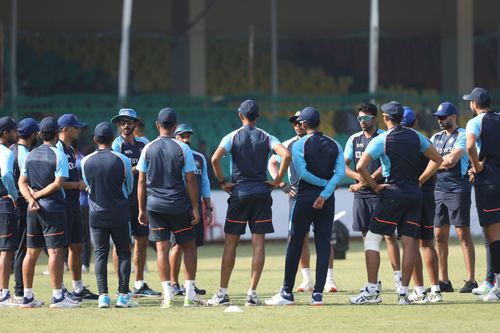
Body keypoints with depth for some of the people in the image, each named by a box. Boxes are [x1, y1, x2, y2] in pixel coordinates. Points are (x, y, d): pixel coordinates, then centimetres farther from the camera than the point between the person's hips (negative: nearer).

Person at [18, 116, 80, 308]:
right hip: (52, 208, -6)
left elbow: (22, 182, 7)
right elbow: (58, 183, -16)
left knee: (32, 252, 10)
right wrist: (38, 195, -8)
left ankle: (27, 297, 12)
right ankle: (57, 297, -9)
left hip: (33, 209, 6)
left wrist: (31, 198, -6)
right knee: (55, 251, -6)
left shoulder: (30, 155, 10)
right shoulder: (58, 155, -9)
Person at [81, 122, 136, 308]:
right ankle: (123, 295, 0)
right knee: (123, 253, 7)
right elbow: (129, 188, 5)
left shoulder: (86, 162, -4)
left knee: (100, 254, 5)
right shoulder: (122, 160, -9)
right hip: (119, 214, -1)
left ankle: (103, 296, -4)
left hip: (96, 215, 1)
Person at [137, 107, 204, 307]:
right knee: (188, 247, 9)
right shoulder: (183, 149, -4)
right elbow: (190, 181, -5)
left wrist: (142, 209, 11)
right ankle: (189, 294, 3)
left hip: (154, 206, 2)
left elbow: (141, 182, 3)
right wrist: (195, 207, 2)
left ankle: (168, 295, -3)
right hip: (179, 205, -2)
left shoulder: (148, 149, 1)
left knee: (162, 248, 2)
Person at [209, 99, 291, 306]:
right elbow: (286, 155, -12)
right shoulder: (266, 138, 4)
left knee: (230, 243, 4)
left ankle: (222, 293, 3)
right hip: (261, 192, 1)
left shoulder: (232, 137, 0)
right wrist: (277, 180, -3)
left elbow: (215, 159, -15)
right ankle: (252, 293, -3)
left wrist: (222, 182, -4)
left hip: (239, 191, -1)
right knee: (259, 244, 1)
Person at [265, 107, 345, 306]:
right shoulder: (334, 145, 7)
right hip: (327, 198, 3)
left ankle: (287, 293, 5)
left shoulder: (299, 145, -5)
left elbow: (302, 172, -16)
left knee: (295, 244, 3)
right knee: (323, 245, 4)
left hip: (305, 197, -3)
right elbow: (341, 172, -5)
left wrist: (323, 183, -5)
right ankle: (318, 293, -1)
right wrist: (325, 194, -11)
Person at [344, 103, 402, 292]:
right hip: (361, 194, 5)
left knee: (389, 234, -9)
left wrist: (365, 182, -15)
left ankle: (397, 277, -9)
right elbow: (343, 166, 9)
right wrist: (359, 176, -9)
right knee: (367, 236, 6)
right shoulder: (354, 139, 12)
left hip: (380, 191, -5)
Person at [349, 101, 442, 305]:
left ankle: (372, 291, -5)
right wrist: (420, 181, 14)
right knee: (409, 242, 3)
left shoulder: (381, 140, -8)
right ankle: (404, 292, -1)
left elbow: (361, 167, -17)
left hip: (393, 194, -5)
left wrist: (374, 186, -5)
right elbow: (437, 159, 17)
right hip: (415, 195, 5)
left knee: (372, 239, 2)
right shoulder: (416, 137, 8)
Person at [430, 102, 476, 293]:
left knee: (463, 234, -8)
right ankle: (443, 281, 12)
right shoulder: (436, 138, 18)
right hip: (439, 189, 7)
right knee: (440, 236, 6)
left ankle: (471, 281, -9)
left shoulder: (462, 136, -4)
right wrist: (444, 162, -5)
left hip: (458, 189, -7)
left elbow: (452, 159, -15)